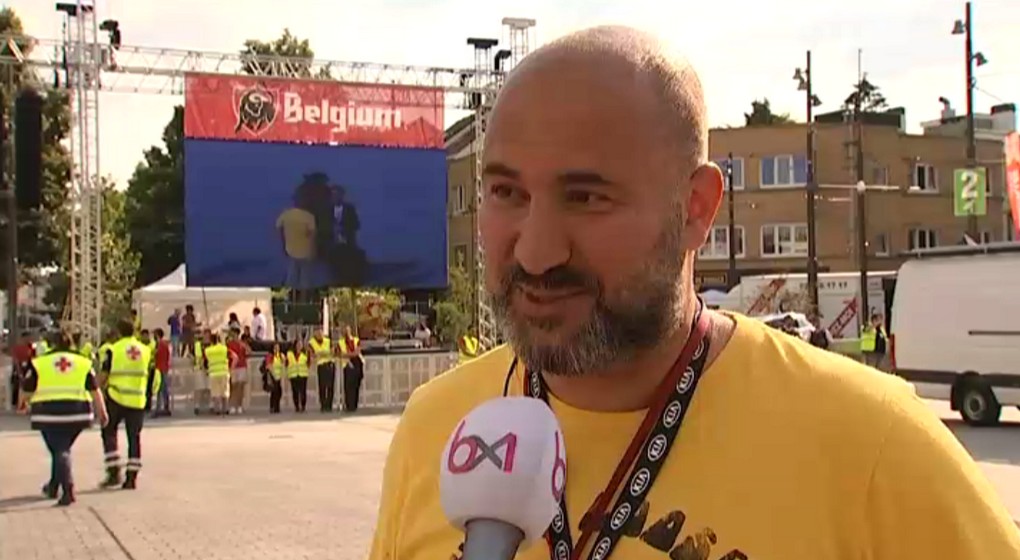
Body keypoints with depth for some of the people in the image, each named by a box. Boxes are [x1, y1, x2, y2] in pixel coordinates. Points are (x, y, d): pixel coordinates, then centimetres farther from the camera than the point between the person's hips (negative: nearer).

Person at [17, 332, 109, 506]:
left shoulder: (38, 364, 5)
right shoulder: (84, 363, 9)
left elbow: (25, 394, 6)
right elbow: (95, 392, 5)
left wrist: (26, 402, 26)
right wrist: (102, 413, 8)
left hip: (49, 413, -2)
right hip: (77, 413, 2)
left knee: (59, 450, 1)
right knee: (62, 448, 19)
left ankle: (68, 488, -15)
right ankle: (53, 486, 32)